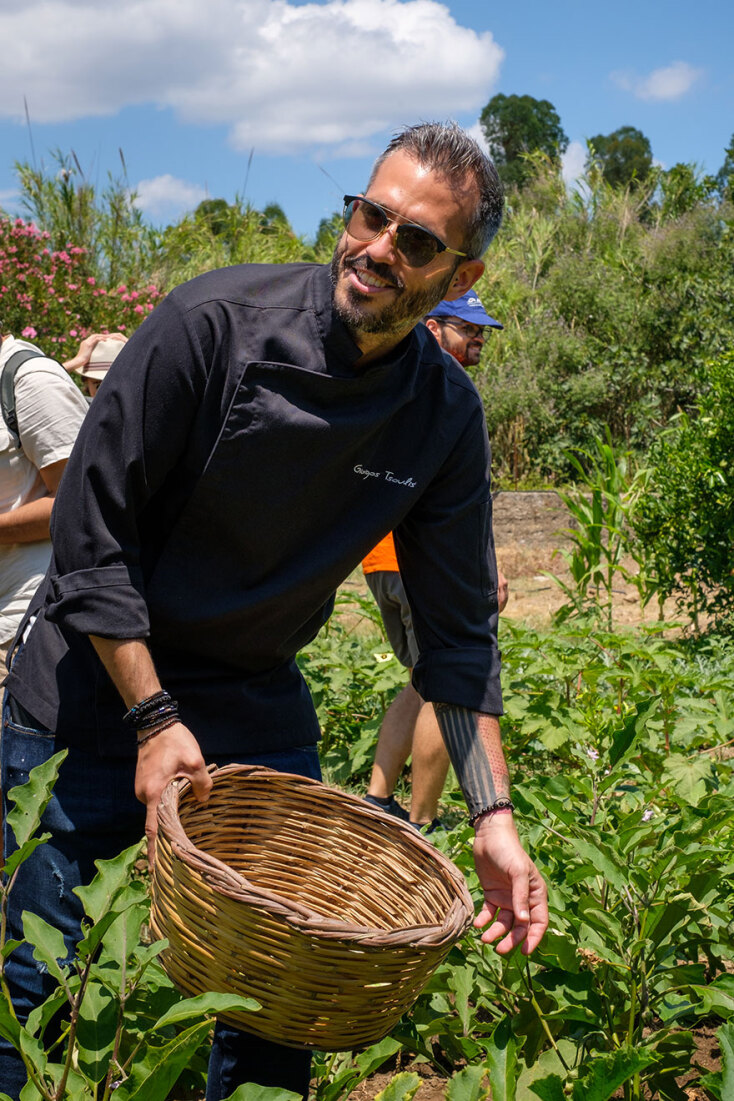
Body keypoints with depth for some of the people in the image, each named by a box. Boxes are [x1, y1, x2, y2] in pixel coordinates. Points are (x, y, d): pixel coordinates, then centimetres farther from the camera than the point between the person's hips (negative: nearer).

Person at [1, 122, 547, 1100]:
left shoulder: (448, 419, -7)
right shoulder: (215, 321, -19)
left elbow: (459, 634, 0)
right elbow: (90, 533, -15)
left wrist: (494, 817, -6)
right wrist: (154, 719, -18)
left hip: (260, 716, 3)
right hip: (99, 687, -3)